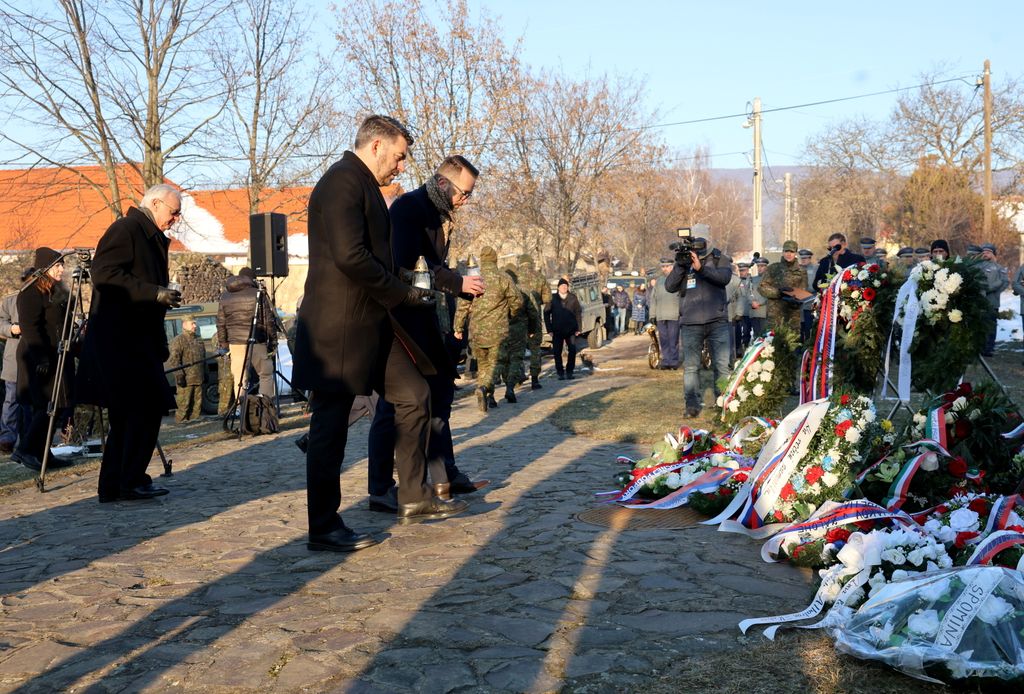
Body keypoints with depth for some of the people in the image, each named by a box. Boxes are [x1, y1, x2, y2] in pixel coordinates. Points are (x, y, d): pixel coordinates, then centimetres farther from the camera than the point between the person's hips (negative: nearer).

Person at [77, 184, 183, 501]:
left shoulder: (153, 238, 21)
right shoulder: (125, 229, -8)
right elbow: (105, 274, -20)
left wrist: (160, 343, 22)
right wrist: (154, 293, -22)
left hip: (137, 338, 10)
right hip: (119, 340, -10)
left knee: (128, 415, 11)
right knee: (145, 409, -10)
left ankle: (114, 486, 16)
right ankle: (131, 481, -2)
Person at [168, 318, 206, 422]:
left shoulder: (199, 341, 21)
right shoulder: (178, 340, -4)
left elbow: (203, 359, 28)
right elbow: (174, 360, -12)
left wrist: (205, 374, 23)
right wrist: (179, 375, -19)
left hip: (198, 379, 7)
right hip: (186, 380, -7)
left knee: (197, 404, 8)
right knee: (184, 405, -7)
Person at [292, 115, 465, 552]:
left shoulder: (363, 185, 19)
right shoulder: (342, 181, -14)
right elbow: (350, 256, -25)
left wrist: (400, 294, 12)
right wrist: (404, 294, -14)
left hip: (371, 324, 10)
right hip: (339, 327, -10)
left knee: (413, 396, 12)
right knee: (331, 424, -2)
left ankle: (414, 498, 22)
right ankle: (323, 529, 8)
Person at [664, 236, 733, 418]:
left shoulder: (719, 259, 6)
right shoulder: (684, 260, 9)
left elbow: (725, 277, -14)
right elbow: (670, 286, 0)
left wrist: (701, 268, -26)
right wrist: (680, 266, -16)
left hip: (717, 321, -1)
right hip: (690, 323, 1)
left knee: (723, 365, -1)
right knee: (690, 366, 0)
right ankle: (692, 405, 4)